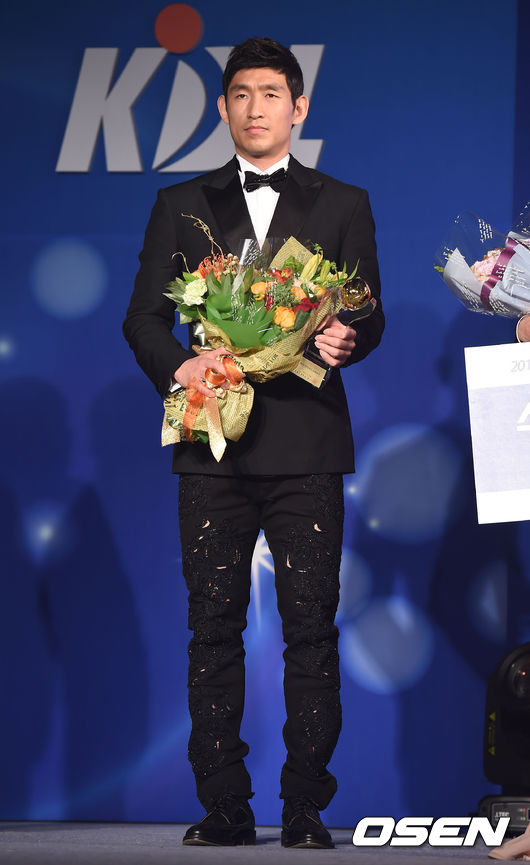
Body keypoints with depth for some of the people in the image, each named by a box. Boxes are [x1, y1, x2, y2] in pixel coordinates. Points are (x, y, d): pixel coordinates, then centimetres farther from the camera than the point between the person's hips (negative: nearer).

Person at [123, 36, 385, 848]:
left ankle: (306, 808, 1)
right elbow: (144, 316, 10)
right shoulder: (182, 206, 15)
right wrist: (177, 368, -10)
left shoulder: (342, 205, 13)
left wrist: (346, 340, -15)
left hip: (305, 441, -1)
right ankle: (223, 806, 5)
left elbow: (369, 314, 8)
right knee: (214, 623, 0)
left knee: (311, 624, -4)